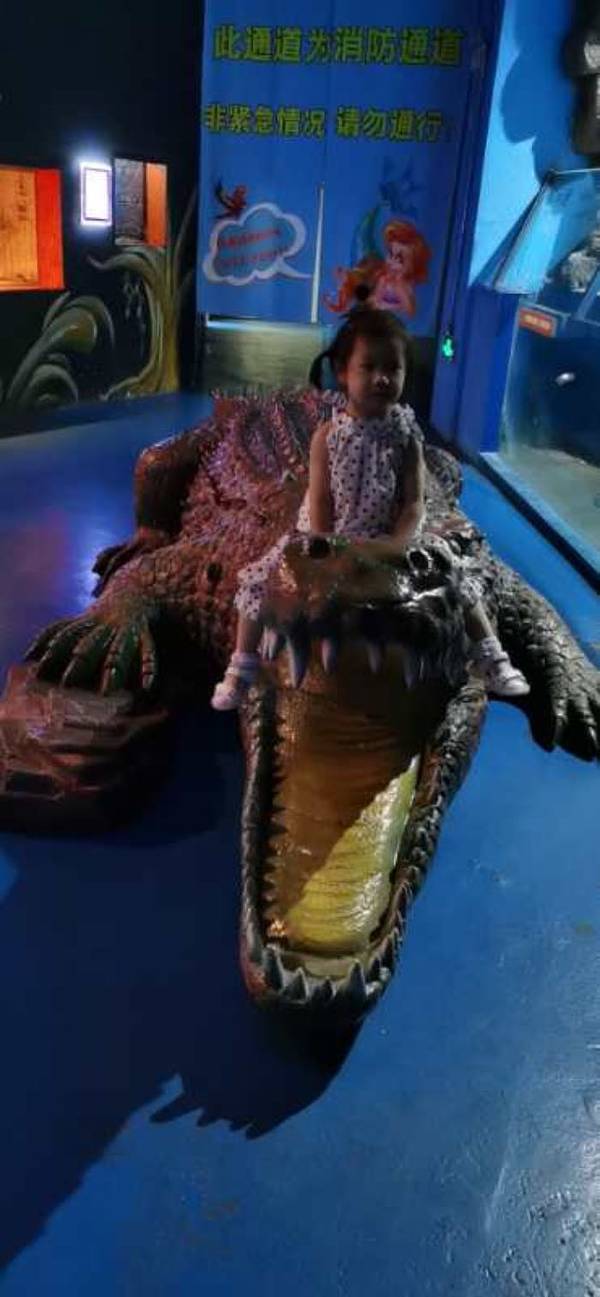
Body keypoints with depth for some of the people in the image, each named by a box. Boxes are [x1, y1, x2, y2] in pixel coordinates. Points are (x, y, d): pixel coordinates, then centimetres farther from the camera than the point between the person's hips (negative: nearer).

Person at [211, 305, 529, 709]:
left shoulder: (406, 436, -10)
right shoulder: (327, 435, -13)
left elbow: (415, 502, -13)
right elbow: (319, 502, -12)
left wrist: (398, 545, -28)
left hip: (386, 542, 1)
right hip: (328, 539, 0)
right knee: (261, 580, -13)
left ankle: (491, 655, 15)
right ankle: (243, 665, 5)